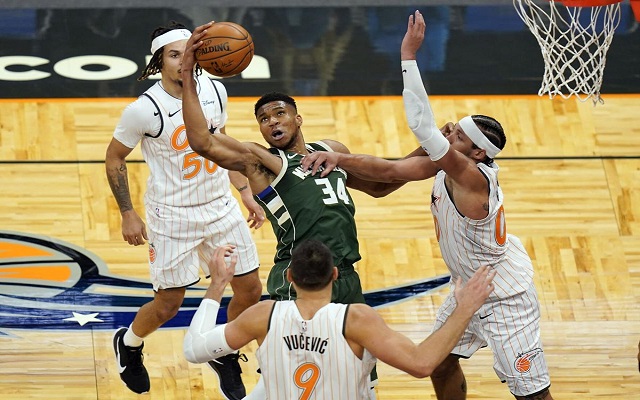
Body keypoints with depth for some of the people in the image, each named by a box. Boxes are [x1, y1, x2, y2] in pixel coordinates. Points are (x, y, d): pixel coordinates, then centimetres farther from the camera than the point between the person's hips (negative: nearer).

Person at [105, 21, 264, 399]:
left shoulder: (215, 91, -4)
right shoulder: (144, 110, -20)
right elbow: (115, 158, -6)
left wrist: (246, 192, 11)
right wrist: (128, 215, -7)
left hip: (221, 206, 5)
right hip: (172, 215, -5)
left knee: (250, 289, 7)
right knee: (169, 304, 3)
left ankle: (226, 357, 32)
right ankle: (129, 345, 36)